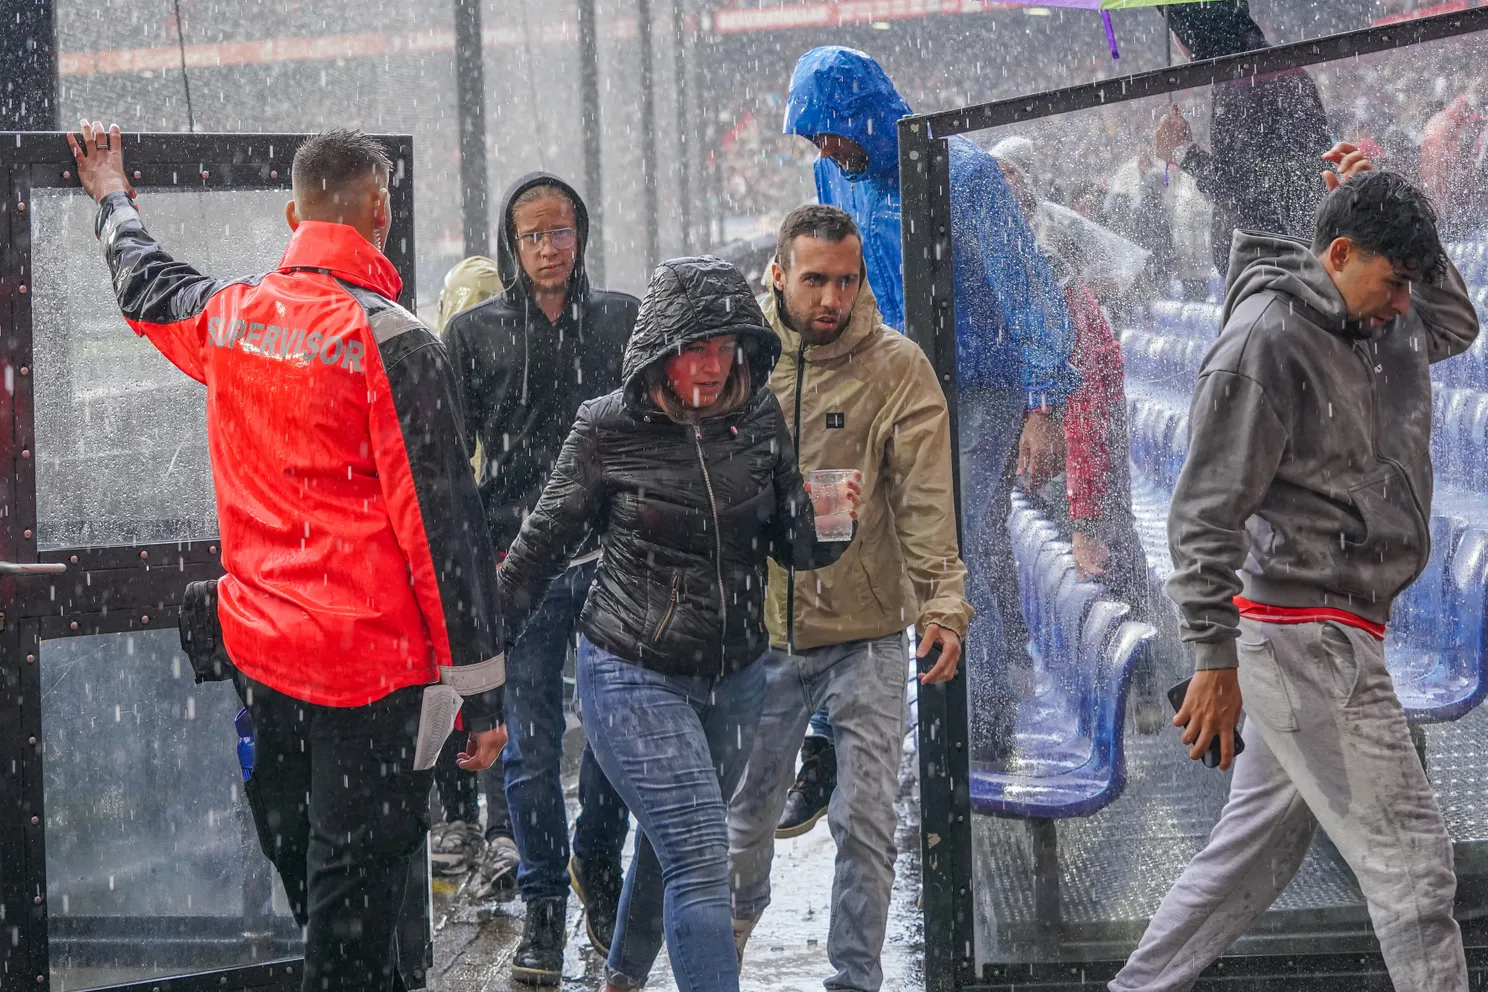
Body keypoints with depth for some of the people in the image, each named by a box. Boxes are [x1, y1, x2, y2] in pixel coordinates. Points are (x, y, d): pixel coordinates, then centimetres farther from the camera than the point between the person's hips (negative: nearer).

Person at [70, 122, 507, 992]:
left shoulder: (228, 317, 3)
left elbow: (147, 285, 29)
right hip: (371, 661, -6)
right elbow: (445, 521, -15)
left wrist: (115, 199, 51)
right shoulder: (394, 343, -15)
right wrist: (483, 692, -12)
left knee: (304, 870, 17)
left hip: (259, 650, 6)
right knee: (355, 890, -3)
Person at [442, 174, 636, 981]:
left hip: (614, 557, 2)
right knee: (532, 746, -1)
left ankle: (598, 866, 29)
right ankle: (544, 906, 11)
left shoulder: (623, 321, 7)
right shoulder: (474, 333, 2)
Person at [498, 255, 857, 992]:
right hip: (633, 676, -5)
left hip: (734, 678, 5)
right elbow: (544, 545, -2)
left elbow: (793, 549, 5)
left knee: (670, 844, 21)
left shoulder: (759, 420, -3)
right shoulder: (610, 428, -13)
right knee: (701, 858, -15)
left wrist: (824, 524, -18)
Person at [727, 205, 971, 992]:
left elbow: (927, 498, -14)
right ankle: (734, 920, 44)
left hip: (865, 637, -2)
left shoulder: (897, 367, -7)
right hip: (758, 631, 3)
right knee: (747, 807, 16)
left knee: (866, 823, -3)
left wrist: (943, 602, -24)